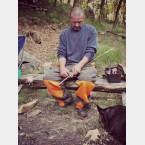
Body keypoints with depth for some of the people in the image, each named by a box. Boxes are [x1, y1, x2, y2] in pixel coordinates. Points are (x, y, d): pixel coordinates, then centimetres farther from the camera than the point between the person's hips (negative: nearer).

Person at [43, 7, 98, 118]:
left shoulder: (91, 30, 3)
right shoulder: (65, 33, 11)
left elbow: (90, 51, -6)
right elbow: (61, 53, 4)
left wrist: (79, 65, -21)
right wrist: (62, 67, -17)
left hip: (85, 64, -3)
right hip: (68, 64, 3)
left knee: (87, 80, -38)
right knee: (48, 78, -19)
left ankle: (81, 104, -9)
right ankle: (65, 99, 2)